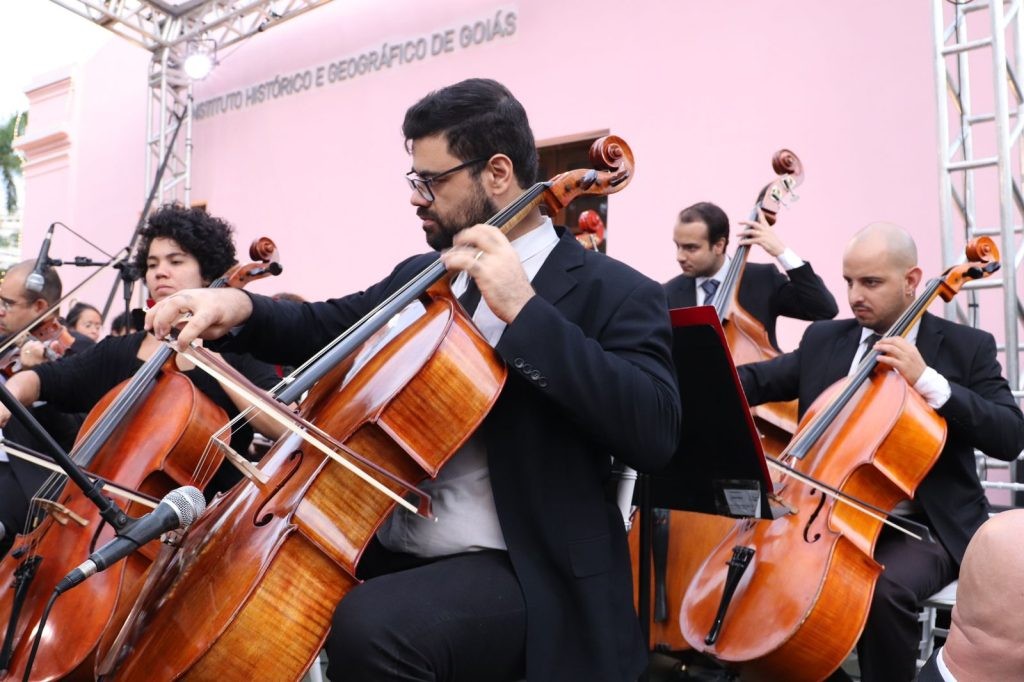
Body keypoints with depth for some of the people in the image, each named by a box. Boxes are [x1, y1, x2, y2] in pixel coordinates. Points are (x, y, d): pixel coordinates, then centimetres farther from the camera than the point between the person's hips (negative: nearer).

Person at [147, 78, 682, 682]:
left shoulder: (614, 293, -9)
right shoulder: (419, 276, 13)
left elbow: (654, 433, -22)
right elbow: (324, 329, 18)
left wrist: (523, 309, -25)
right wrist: (240, 309, -3)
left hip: (521, 574, -6)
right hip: (386, 550, 7)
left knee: (370, 627, -32)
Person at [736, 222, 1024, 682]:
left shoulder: (966, 346, 0)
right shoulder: (823, 340, 8)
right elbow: (755, 382, -1)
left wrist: (929, 381, -21)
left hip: (924, 527, -3)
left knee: (885, 588, -32)